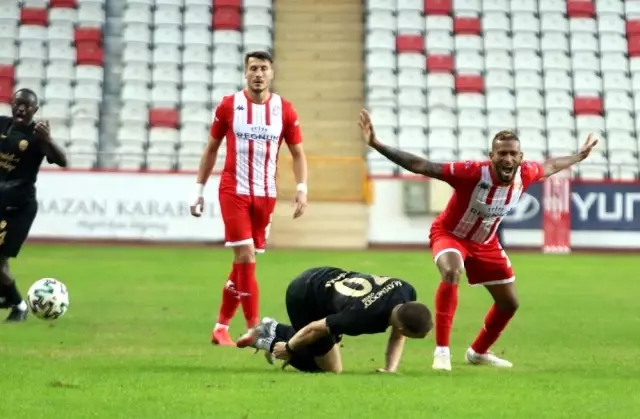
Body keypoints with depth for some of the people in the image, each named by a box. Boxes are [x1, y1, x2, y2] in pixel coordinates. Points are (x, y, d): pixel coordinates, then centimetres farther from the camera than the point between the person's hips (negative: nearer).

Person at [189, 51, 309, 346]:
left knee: (243, 262, 8)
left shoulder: (284, 110, 2)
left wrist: (302, 188, -7)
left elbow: (298, 153, 8)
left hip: (265, 194, 3)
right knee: (246, 257, -13)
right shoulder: (228, 106, -2)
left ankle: (221, 327, 20)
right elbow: (211, 149, 7)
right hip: (233, 191, -3)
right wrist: (199, 190, 5)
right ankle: (255, 329, -11)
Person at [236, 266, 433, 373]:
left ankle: (273, 330, 32)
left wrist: (391, 368, -16)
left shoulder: (406, 293, -23)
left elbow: (397, 335, -2)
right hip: (303, 297, -8)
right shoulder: (364, 317, -42)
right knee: (332, 369, 1)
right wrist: (288, 348, -9)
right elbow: (315, 328, -26)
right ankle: (270, 341, 10)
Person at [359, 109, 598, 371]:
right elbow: (420, 166, -39)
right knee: (451, 273, -38)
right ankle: (442, 351, -33)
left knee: (509, 303, 11)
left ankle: (479, 352, 37)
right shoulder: (472, 173, -37)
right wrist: (377, 145, -47)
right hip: (450, 234, -6)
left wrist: (579, 156, 18)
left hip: (485, 243, 6)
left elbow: (549, 166, 5)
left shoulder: (524, 175, -20)